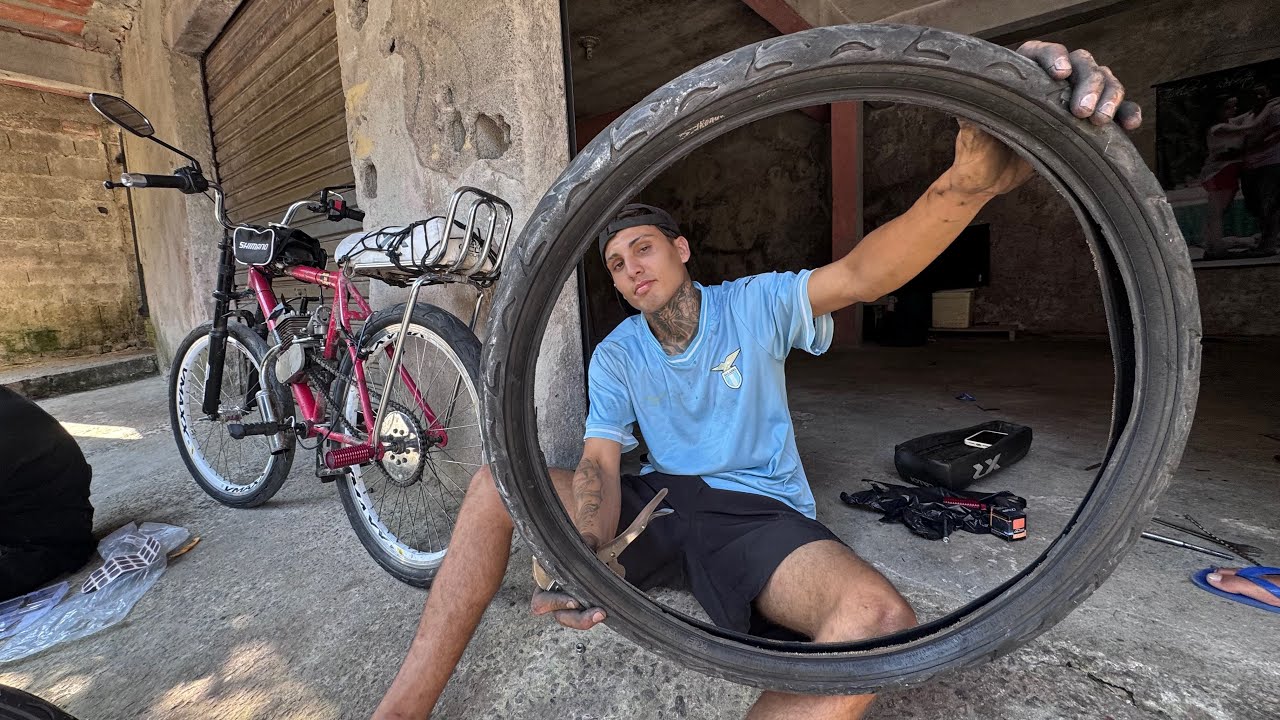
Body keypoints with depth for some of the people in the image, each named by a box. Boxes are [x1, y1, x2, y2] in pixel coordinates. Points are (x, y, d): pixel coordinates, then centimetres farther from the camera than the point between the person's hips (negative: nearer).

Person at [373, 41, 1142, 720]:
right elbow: (601, 463, -7)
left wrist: (980, 171, -42)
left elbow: (862, 273, -23)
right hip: (660, 500, 3)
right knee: (497, 482, -12)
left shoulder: (756, 304, -6)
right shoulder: (615, 355, 1)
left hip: (760, 513, -1)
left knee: (879, 616, -33)